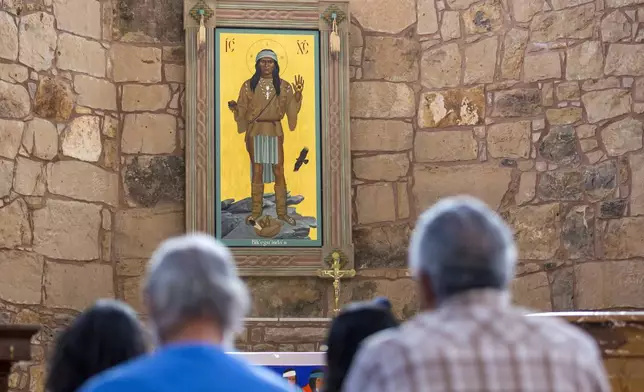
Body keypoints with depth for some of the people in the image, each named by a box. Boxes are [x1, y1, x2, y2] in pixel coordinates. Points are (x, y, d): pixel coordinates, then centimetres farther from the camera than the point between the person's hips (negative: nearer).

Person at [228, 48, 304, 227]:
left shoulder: (283, 86, 3)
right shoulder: (249, 85, 2)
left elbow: (291, 110, 0)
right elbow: (242, 109, 3)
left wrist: (298, 95, -15)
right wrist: (235, 107, -18)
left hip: (275, 132, 0)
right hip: (255, 132, 0)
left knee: (278, 171, 1)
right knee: (257, 171, 3)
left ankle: (281, 211, 8)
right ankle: (256, 210, 11)